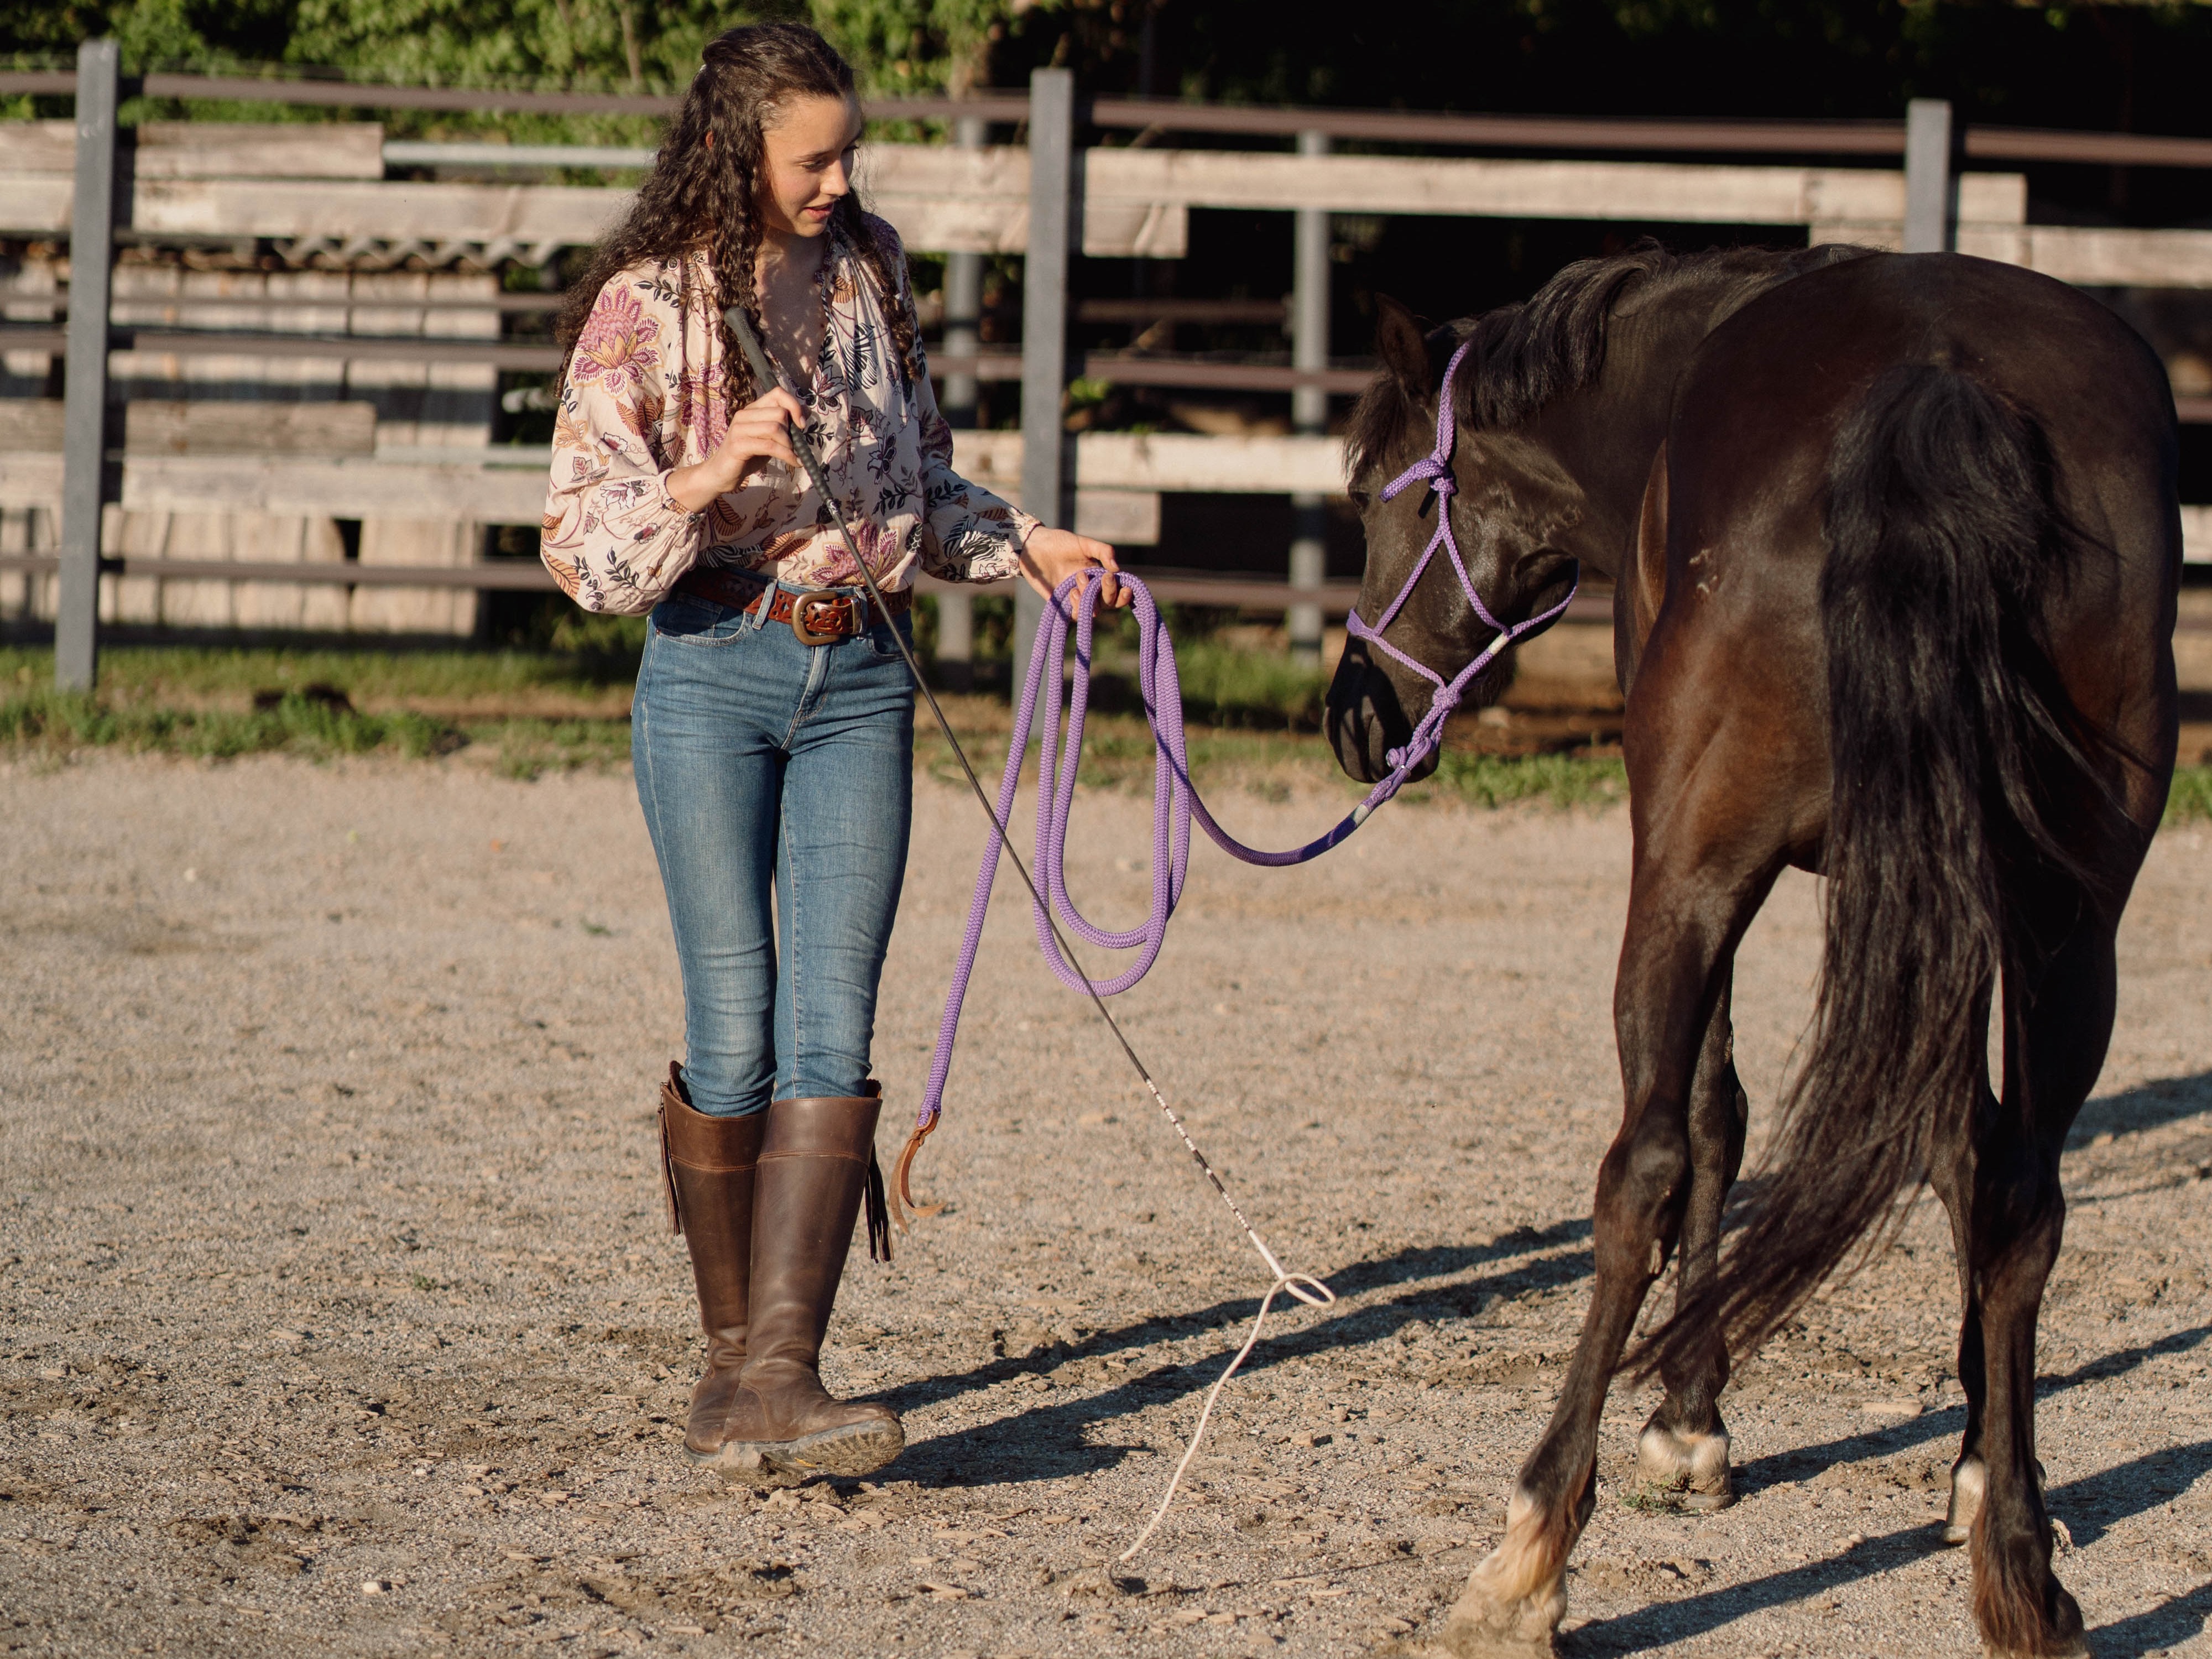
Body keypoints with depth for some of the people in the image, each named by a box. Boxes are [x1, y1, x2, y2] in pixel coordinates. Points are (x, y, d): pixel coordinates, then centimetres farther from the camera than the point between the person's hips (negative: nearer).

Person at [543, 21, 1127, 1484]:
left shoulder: (871, 275, 9)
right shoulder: (647, 308, -5)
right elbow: (584, 549, -9)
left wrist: (1026, 547, 8)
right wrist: (712, 473, -24)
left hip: (858, 685, 3)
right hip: (713, 678, -3)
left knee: (830, 1035, -9)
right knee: (735, 1034, -5)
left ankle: (779, 1376, -15)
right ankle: (731, 1348, 12)